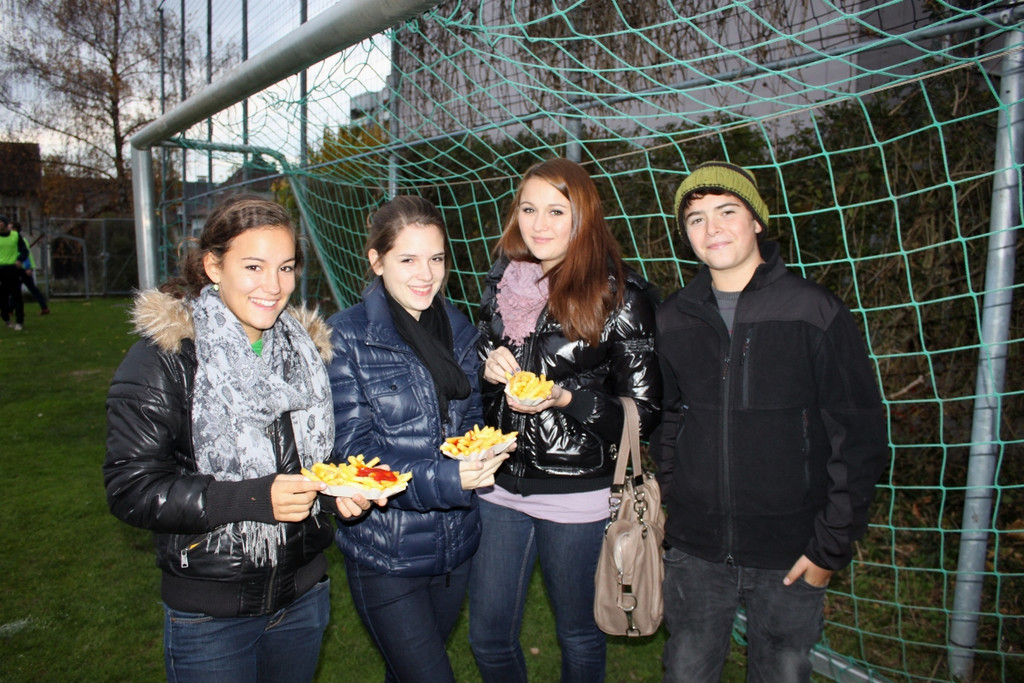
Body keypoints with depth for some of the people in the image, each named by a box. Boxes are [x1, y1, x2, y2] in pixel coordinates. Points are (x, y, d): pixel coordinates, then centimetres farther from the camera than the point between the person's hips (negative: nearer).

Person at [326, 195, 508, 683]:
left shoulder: (459, 329, 3)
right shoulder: (345, 338, -13)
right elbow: (355, 453, -16)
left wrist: (483, 450, -11)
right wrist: (446, 479, -28)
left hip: (456, 546, 5)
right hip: (384, 552, -5)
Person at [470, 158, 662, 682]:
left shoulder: (619, 294, -11)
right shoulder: (501, 282, 5)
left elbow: (643, 407, -9)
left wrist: (565, 398, -22)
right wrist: (488, 367, -5)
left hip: (577, 492, -4)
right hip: (501, 482, 5)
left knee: (578, 636, 16)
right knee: (487, 638, 16)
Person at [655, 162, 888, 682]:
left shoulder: (815, 313, -8)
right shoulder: (672, 320, 2)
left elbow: (859, 437, -6)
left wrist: (832, 546, -8)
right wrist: (675, 502, 5)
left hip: (790, 552, -2)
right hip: (694, 550, 3)